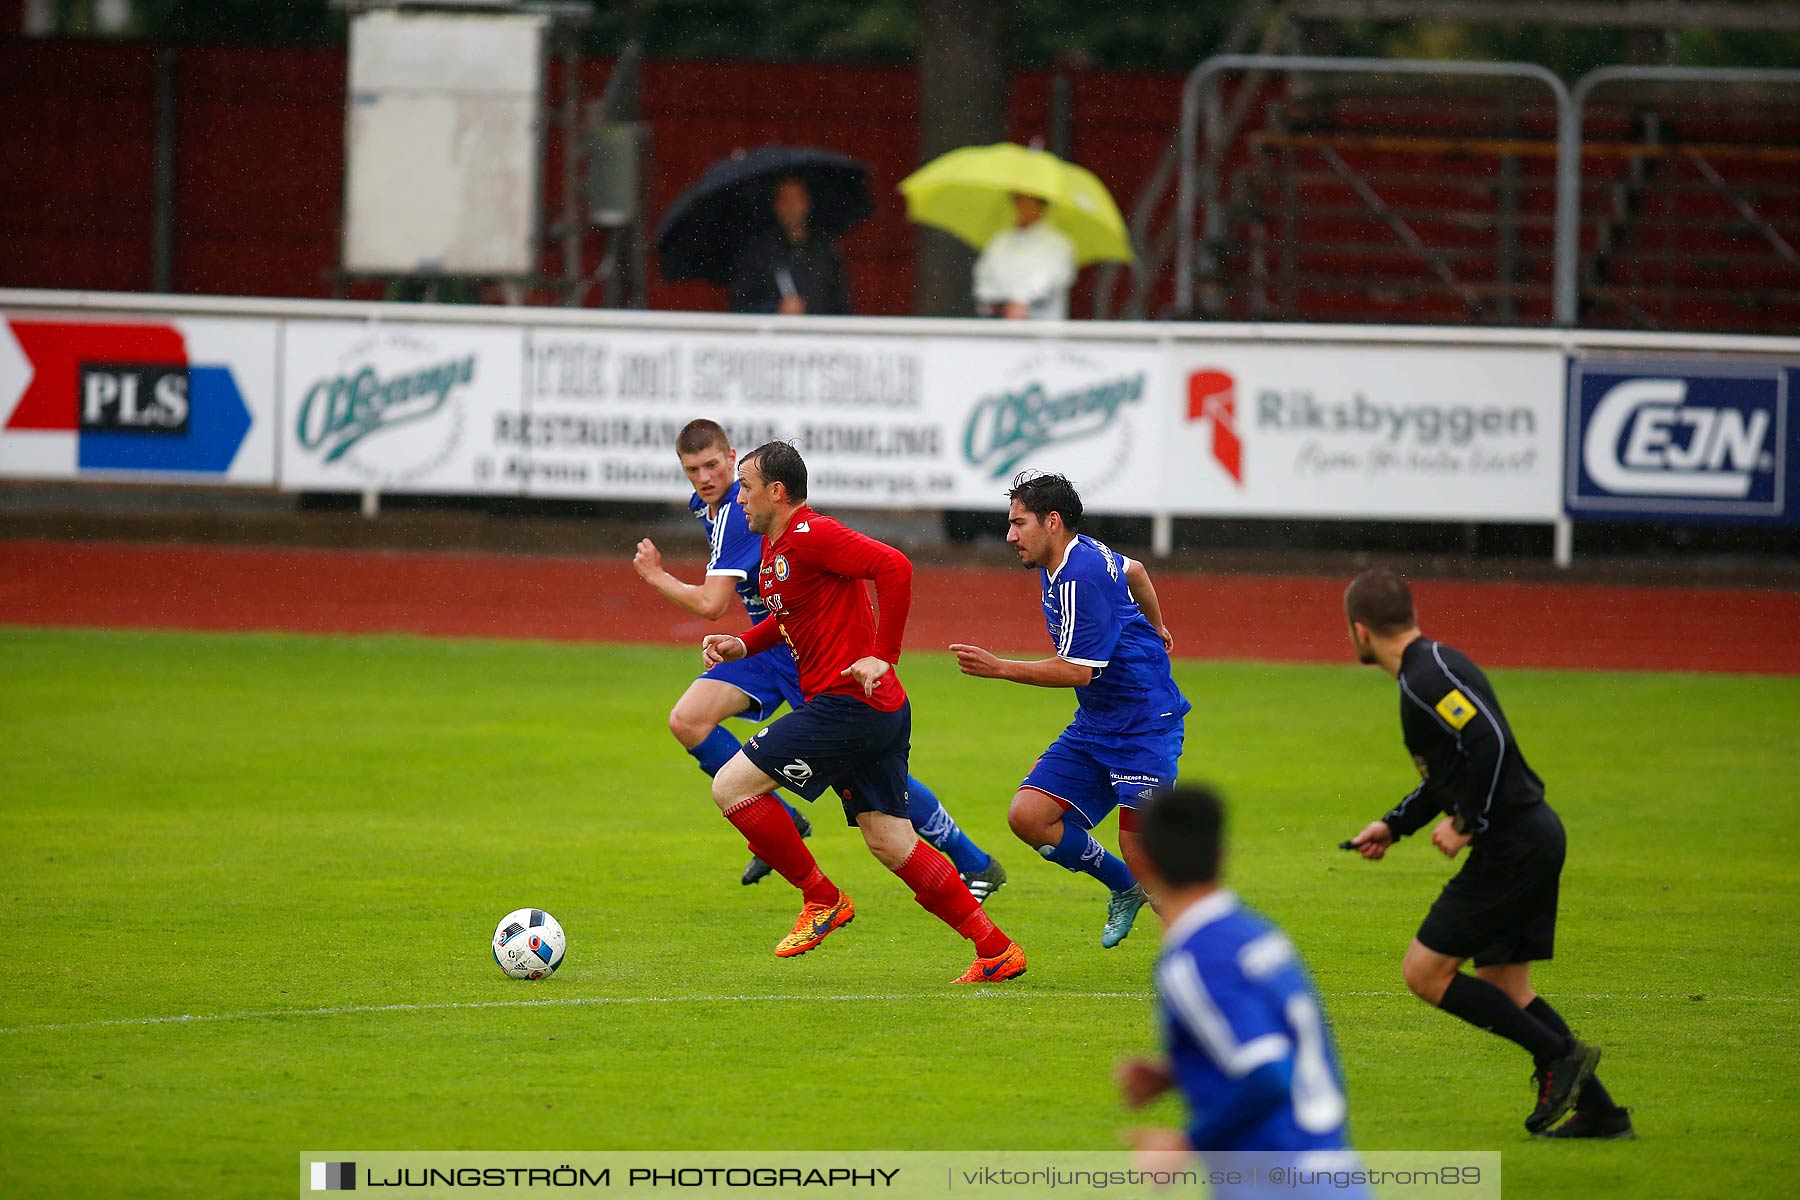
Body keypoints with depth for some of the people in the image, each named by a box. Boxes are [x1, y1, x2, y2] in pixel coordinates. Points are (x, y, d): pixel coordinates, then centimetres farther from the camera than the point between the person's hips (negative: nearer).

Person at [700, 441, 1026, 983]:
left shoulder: (809, 536, -14)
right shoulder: (772, 547, 17)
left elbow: (895, 567, -24)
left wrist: (881, 657, -23)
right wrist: (742, 645, 14)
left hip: (849, 706, -10)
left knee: (731, 786, -6)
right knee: (891, 844, 9)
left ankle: (822, 899, 2)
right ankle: (997, 950, 8)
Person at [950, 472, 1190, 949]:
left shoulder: (1081, 578, -22)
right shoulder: (1086, 555, 7)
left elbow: (1078, 671, -25)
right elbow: (1134, 571, 28)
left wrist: (999, 668, -24)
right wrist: (1154, 626, 46)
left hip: (1144, 724, -9)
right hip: (1095, 726, 9)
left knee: (1143, 858, -12)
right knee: (1027, 815, -4)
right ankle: (1123, 888, 16)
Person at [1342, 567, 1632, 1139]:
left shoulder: (1426, 678, -15)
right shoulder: (1434, 666, 17)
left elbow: (1489, 742, -28)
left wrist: (1467, 825, -19)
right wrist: (1394, 825, 27)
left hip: (1511, 844, -10)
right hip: (1534, 836, 10)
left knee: (1425, 972, -5)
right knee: (1502, 988, 14)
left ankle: (1560, 1055, -5)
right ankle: (1599, 1111, 12)